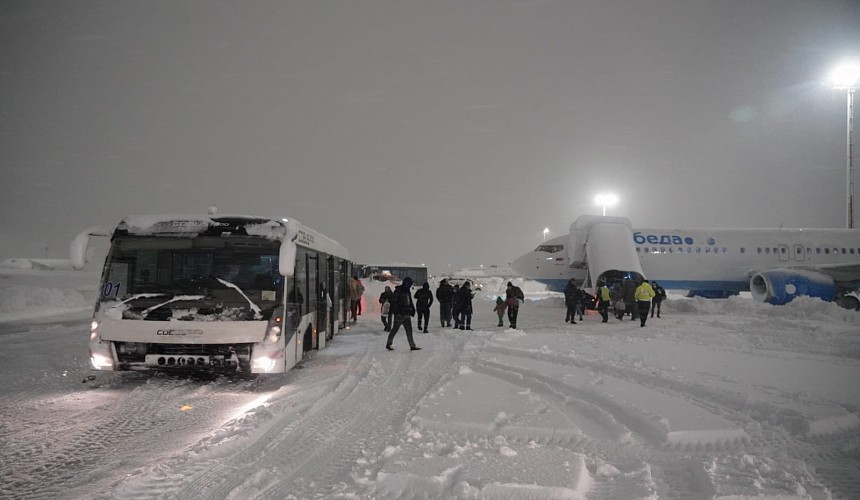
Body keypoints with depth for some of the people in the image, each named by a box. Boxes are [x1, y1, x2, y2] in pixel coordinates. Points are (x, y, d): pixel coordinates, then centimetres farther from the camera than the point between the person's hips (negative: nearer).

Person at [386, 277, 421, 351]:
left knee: (409, 330, 5)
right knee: (395, 329, 4)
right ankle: (388, 344, 17)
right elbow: (393, 302, -16)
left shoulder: (407, 290, 12)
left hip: (407, 314, 8)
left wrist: (412, 309, 10)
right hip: (400, 314, -8)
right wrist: (397, 312, -20)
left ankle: (412, 346, 5)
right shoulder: (398, 290, -13)